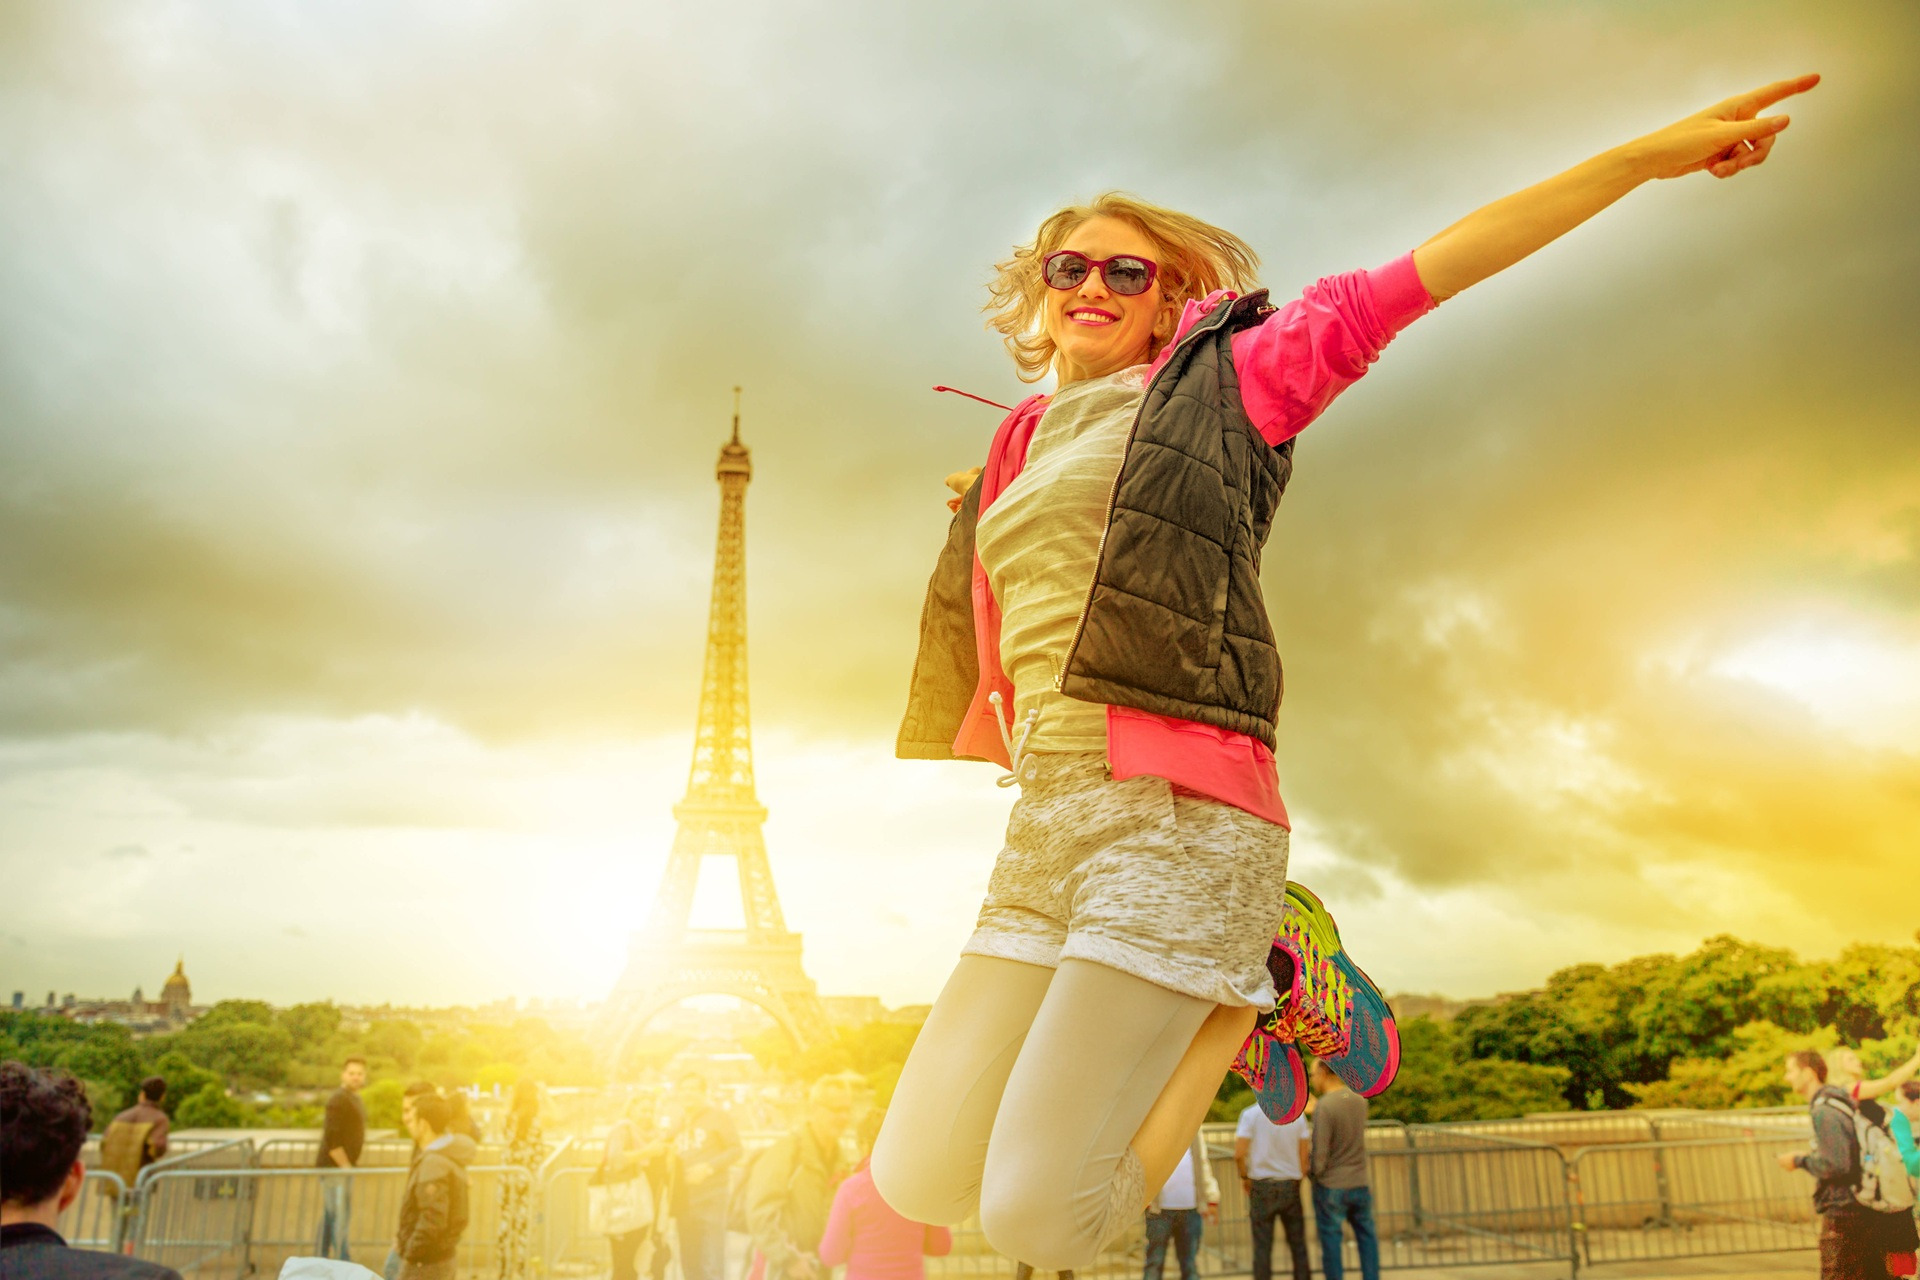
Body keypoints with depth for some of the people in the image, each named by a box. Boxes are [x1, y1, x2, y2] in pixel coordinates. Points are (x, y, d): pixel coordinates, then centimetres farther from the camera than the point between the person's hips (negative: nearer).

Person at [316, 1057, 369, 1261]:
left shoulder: (354, 1099, 15)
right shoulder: (340, 1100, -17)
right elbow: (332, 1140, -22)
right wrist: (347, 1167, -19)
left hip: (343, 1167, 10)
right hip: (335, 1168, -10)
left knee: (329, 1217, 15)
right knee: (340, 1219, -6)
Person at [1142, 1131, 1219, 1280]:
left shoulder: (1193, 1130, 12)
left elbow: (1203, 1163, 14)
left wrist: (1211, 1198, 7)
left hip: (1191, 1208, 4)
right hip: (1159, 1208, -4)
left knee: (1191, 1266, 8)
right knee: (1154, 1264, 0)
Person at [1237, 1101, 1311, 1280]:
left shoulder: (1250, 1114, -7)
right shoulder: (1297, 1115, 0)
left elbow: (1239, 1154, -12)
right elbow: (1305, 1154, 1)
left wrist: (1244, 1177, 5)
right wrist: (1300, 1177, 15)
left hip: (1262, 1186, -2)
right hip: (1291, 1185, 2)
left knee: (1262, 1246, 3)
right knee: (1298, 1245, 13)